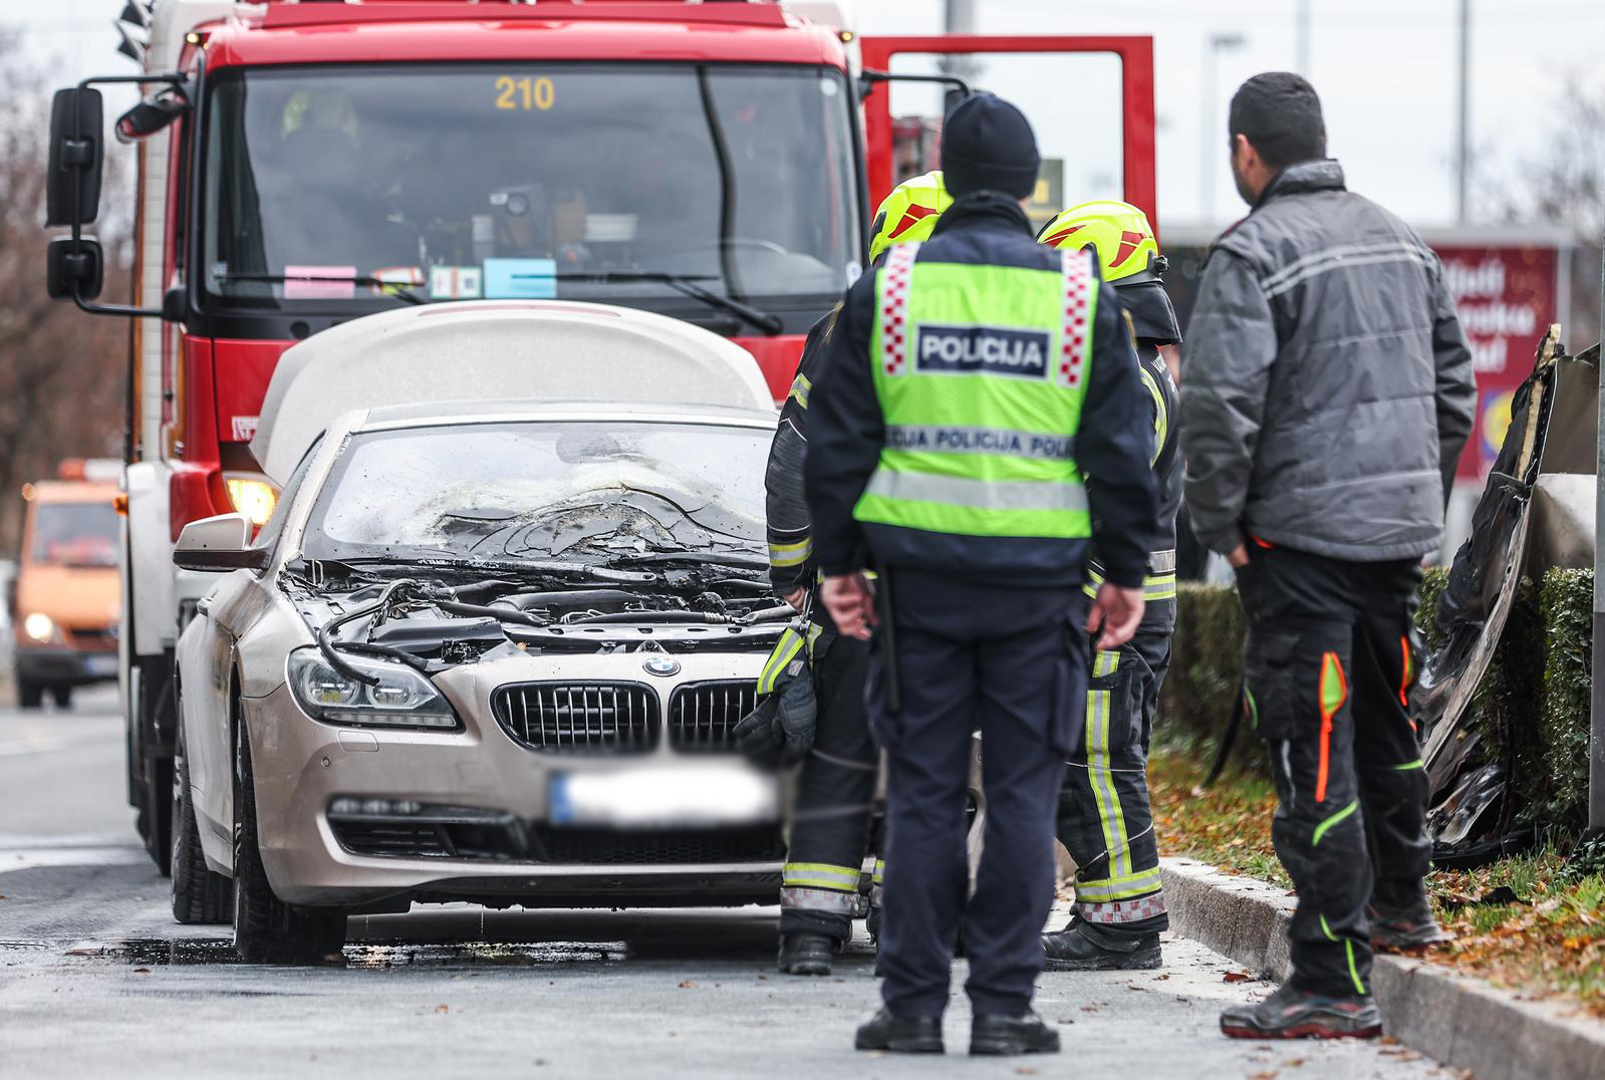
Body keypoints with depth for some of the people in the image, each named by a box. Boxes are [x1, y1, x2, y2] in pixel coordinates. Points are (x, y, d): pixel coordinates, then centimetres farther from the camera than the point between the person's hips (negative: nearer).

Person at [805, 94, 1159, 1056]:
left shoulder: (888, 289, 2)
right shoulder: (1081, 295, 2)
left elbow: (839, 440, 4)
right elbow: (1122, 448, 3)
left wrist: (838, 561, 12)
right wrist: (1128, 572, 11)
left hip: (920, 573, 1)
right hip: (1038, 578, -1)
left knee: (924, 793, 5)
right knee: (1023, 795, 4)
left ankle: (914, 1005, 5)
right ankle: (1004, 1005, 1)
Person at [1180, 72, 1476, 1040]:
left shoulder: (1254, 253, -12)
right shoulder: (1400, 242, 12)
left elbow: (1218, 405, -19)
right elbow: (1454, 383, 18)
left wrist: (1220, 524, -7)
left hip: (1303, 531, -7)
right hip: (1401, 526, 8)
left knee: (1314, 750, -8)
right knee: (1386, 716, 26)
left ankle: (1334, 980, -11)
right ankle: (1401, 902, 44)